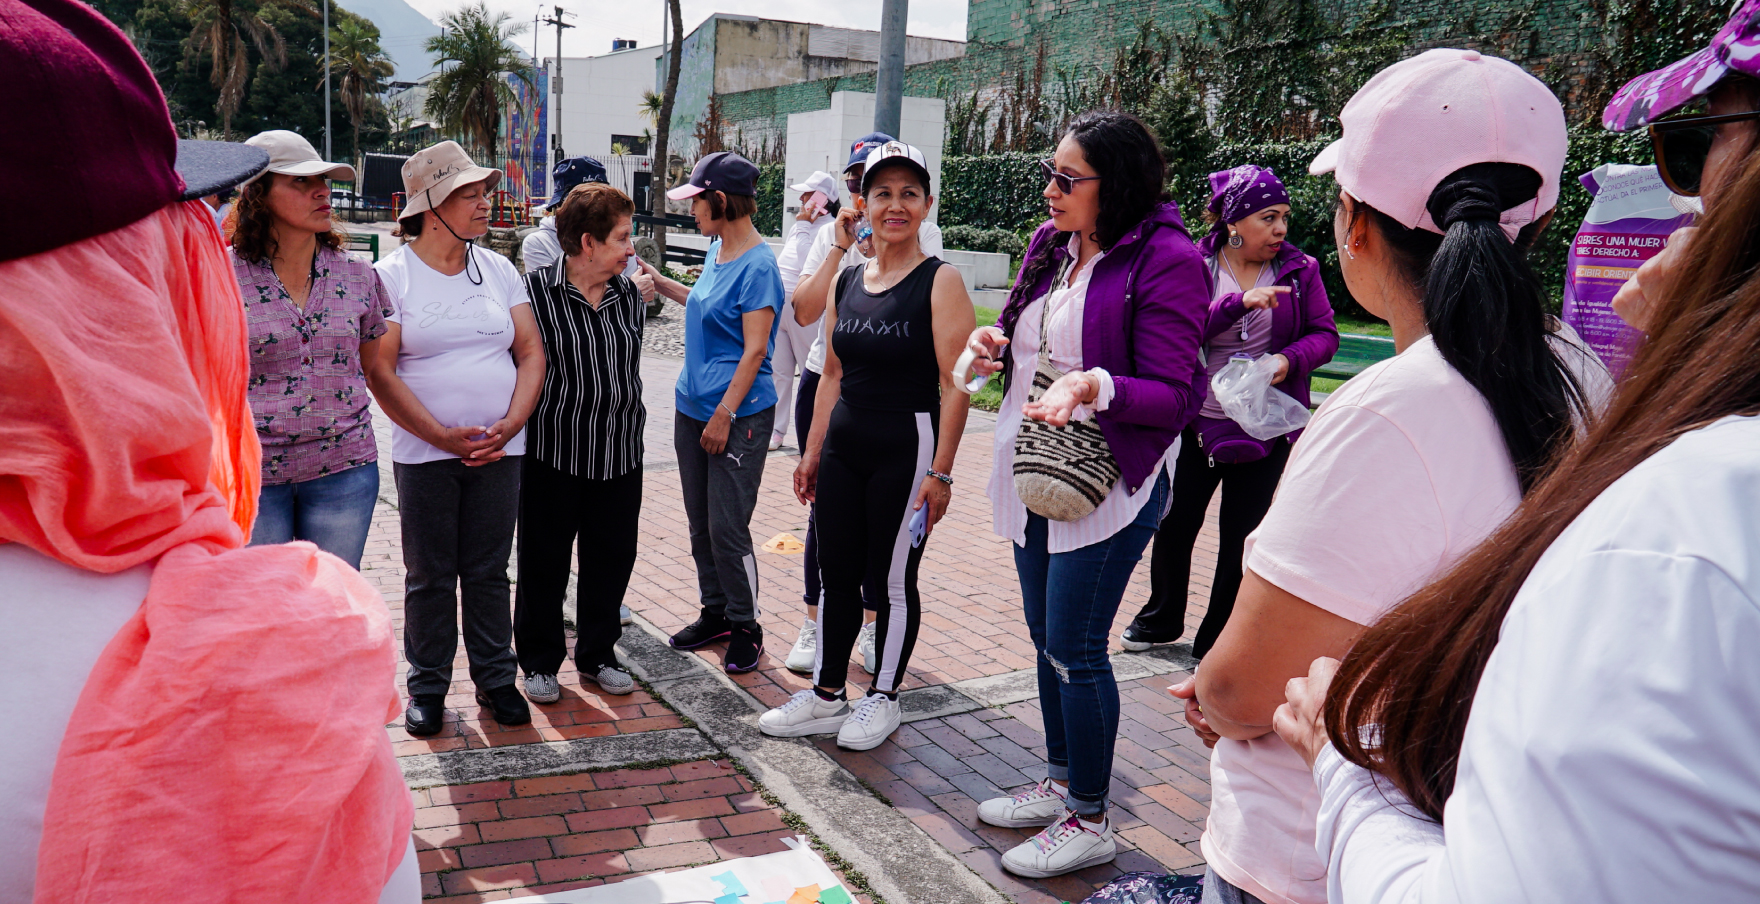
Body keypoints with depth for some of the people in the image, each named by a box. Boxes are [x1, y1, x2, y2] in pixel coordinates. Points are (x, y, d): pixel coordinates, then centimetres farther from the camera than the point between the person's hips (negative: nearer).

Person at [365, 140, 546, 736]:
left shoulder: (498, 270, 8)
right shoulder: (392, 275, -4)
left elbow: (531, 352, 6)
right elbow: (379, 370, -9)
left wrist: (510, 425, -9)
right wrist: (446, 436, -15)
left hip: (499, 452, 3)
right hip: (424, 454, -3)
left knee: (489, 573, 11)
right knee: (430, 577, 7)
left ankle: (495, 678, 23)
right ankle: (428, 686, 22)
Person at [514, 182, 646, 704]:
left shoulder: (629, 294, 6)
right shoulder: (537, 292, -11)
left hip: (619, 453, 5)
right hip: (554, 453, -5)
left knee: (611, 560, 13)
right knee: (544, 565, 8)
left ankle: (597, 655, 30)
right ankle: (540, 661, 24)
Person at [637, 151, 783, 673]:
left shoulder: (757, 264, -15)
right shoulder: (717, 251, 11)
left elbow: (754, 350, -17)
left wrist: (725, 415, -19)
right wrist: (661, 284, 26)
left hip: (738, 415, -9)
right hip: (693, 407, 9)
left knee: (727, 528, -4)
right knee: (700, 523, 15)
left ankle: (745, 628, 12)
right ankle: (715, 614, 29)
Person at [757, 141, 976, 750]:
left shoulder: (940, 282, -9)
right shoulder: (847, 281, 9)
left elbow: (954, 384, -13)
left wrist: (940, 471, -17)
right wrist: (812, 452, 13)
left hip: (907, 449, -6)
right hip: (845, 445, 6)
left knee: (892, 580, 5)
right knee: (836, 574, 12)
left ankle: (883, 699, 23)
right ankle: (827, 695, 26)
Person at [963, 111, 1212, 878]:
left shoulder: (1167, 261, -15)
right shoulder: (1050, 243, 7)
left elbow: (1173, 397, -17)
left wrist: (1092, 386, -33)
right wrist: (992, 342, -2)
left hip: (1108, 482, -8)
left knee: (1074, 647, -1)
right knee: (1046, 634, 17)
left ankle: (1089, 821, 17)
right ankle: (1060, 782, 36)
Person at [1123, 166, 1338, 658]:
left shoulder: (1300, 270, -1)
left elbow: (1325, 334, 3)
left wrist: (1290, 359, -17)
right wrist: (1240, 302, -30)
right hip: (1198, 421, 0)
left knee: (1241, 535, 6)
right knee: (1174, 524, 11)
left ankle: (1218, 642, 22)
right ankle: (1162, 618, 36)